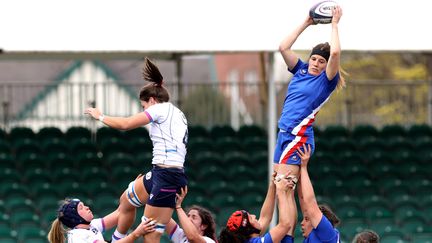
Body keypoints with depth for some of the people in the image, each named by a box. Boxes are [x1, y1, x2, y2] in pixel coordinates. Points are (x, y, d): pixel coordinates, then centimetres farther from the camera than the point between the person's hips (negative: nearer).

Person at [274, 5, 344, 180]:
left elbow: (335, 53, -20)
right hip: (283, 133, 8)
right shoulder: (301, 70, 13)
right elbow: (283, 48, 10)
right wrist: (306, 24, 10)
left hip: (299, 137, -8)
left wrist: (334, 24, -8)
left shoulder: (326, 80, -5)